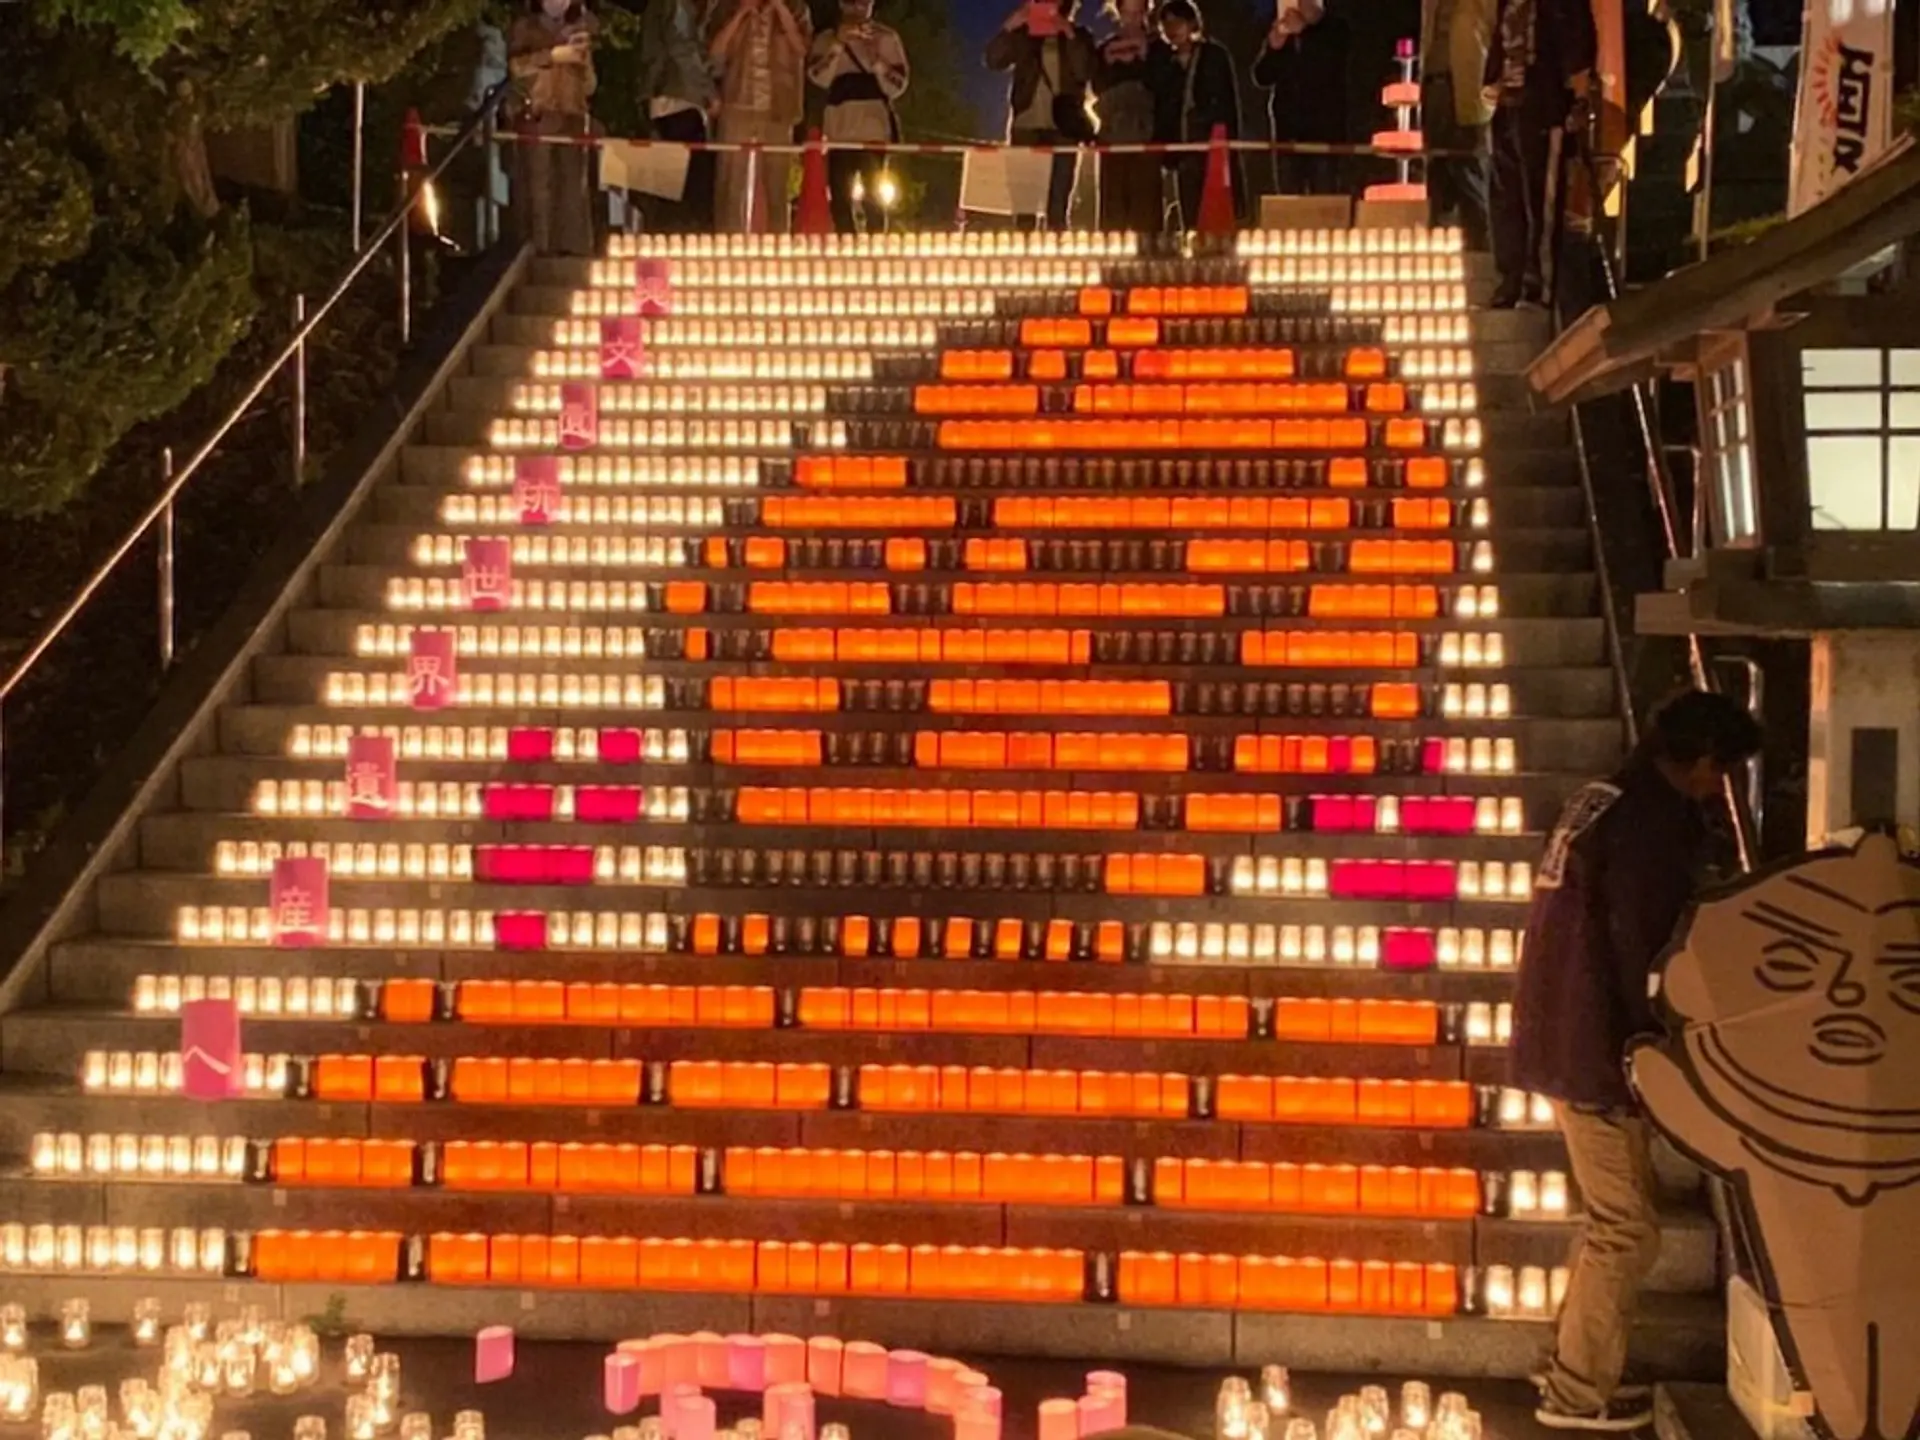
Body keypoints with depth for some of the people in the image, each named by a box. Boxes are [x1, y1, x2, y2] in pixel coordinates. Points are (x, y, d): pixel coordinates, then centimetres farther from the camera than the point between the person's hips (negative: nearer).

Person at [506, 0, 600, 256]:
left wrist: (583, 58, 0)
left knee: (571, 185, -5)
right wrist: (554, 55, -8)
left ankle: (572, 245, -7)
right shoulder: (525, 28, 11)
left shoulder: (578, 32, 22)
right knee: (538, 182, -14)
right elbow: (517, 65, -6)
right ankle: (538, 247, -18)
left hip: (571, 117, 4)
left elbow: (588, 87, 17)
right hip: (535, 116, -4)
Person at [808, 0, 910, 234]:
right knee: (840, 198, 1)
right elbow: (819, 77, -4)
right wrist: (838, 44, -15)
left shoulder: (886, 38, 6)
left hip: (873, 127, -2)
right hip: (839, 128, 2)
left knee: (873, 198, -3)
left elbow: (897, 86, 0)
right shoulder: (827, 38, 11)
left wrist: (875, 58, -14)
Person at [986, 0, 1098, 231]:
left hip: (1063, 125, -1)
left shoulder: (1079, 36, 9)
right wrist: (1009, 27, -12)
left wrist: (1070, 36, -15)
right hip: (1026, 123, 1)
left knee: (1059, 202, -6)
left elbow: (1085, 73, -7)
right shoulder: (1023, 34, 12)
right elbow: (993, 61, -1)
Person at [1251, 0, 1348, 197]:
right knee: (1289, 197, 1)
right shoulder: (1279, 34, 12)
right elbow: (1261, 78, 6)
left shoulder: (1334, 30, 5)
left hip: (1325, 127, -3)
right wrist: (1274, 45, -10)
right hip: (1287, 126, 3)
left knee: (1324, 197, -10)